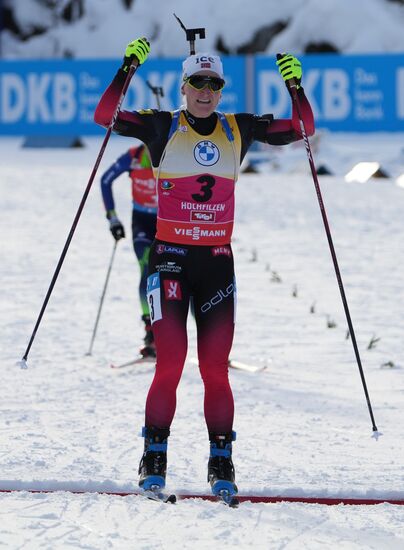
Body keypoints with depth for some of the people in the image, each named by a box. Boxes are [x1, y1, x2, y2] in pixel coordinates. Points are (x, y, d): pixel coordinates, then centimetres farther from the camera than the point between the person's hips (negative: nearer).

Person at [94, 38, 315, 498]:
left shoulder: (239, 130, 8)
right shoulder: (163, 127, 0)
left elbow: (302, 129, 7)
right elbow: (104, 117, -12)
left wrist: (295, 86, -7)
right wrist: (128, 67, -20)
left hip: (217, 261, 2)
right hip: (170, 258, -2)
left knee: (215, 369, 0)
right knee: (170, 363, -10)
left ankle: (221, 465, 8)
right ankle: (154, 462, 0)